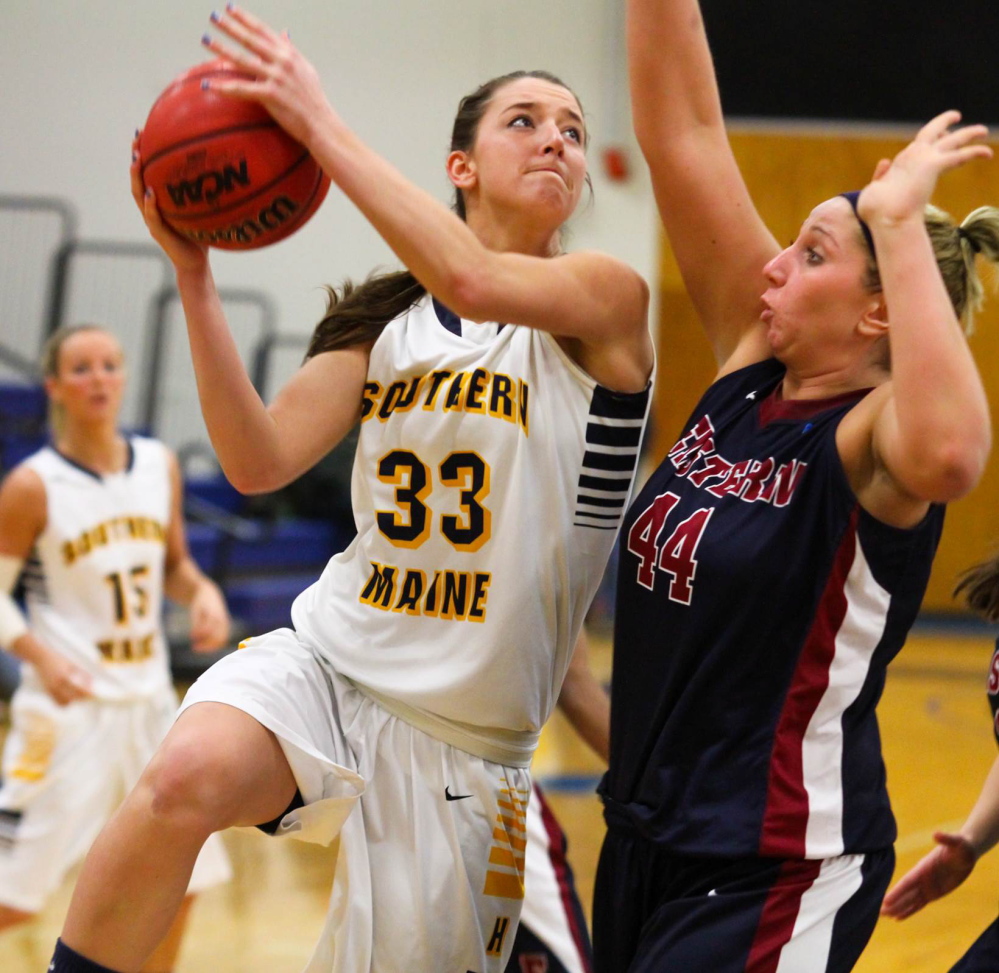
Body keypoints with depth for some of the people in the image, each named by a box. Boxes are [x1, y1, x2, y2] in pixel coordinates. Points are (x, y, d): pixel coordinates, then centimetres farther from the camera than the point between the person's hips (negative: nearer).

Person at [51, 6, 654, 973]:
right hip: (326, 664, 1)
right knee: (188, 773, -32)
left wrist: (319, 125, -24)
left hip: (462, 737, -1)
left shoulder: (606, 300, -4)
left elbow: (473, 281, -26)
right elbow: (260, 459, -4)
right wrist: (193, 276, -12)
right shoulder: (384, 319, 8)